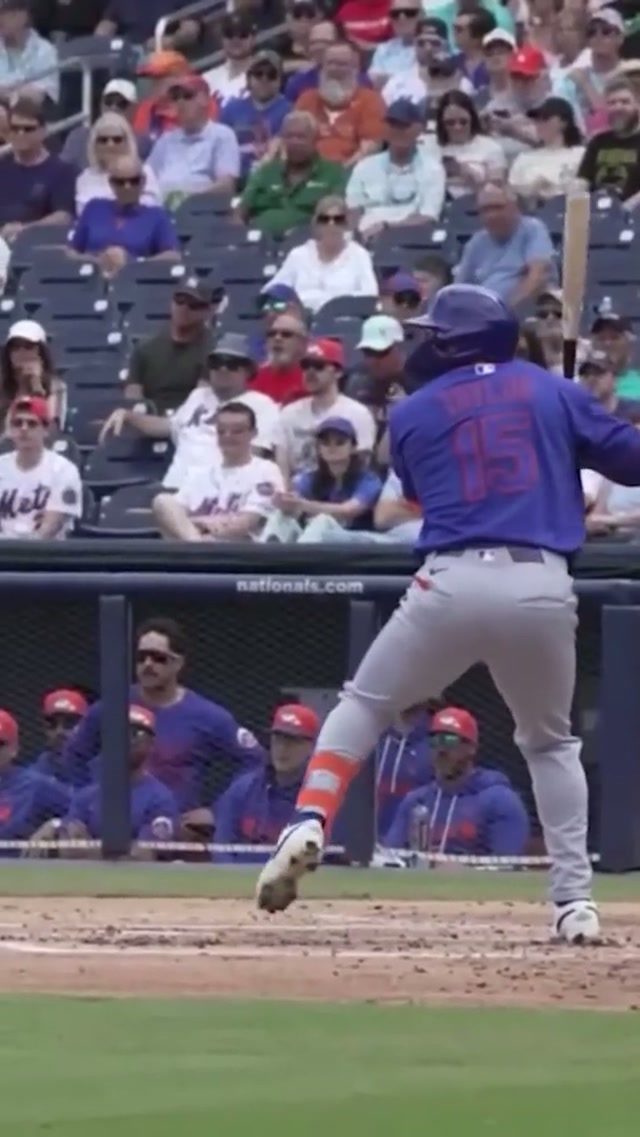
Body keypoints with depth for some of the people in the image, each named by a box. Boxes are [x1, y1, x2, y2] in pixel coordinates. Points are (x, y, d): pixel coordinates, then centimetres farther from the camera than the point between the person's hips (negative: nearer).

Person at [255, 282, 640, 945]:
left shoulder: (414, 413, 12)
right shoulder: (550, 392, 11)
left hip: (452, 583, -1)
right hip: (543, 586, 1)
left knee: (363, 708, 18)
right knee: (550, 743, 21)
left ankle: (308, 824, -4)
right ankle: (574, 900, 9)